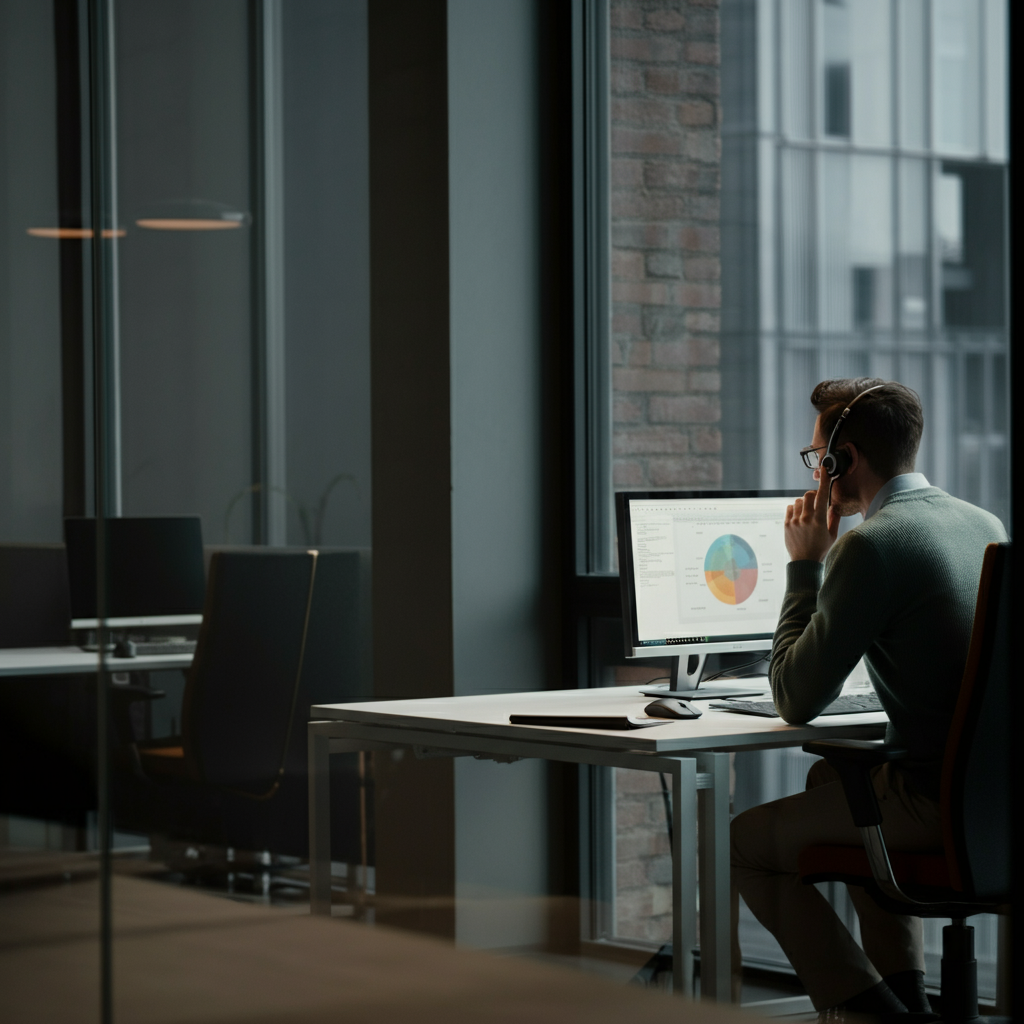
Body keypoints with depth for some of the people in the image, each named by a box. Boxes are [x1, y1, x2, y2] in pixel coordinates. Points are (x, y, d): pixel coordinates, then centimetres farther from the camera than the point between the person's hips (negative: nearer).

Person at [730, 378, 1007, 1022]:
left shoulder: (872, 544, -16)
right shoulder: (984, 523, 11)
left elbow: (797, 700, -10)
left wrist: (806, 565, -3)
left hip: (944, 807, -9)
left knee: (742, 842, 4)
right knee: (833, 777, 35)